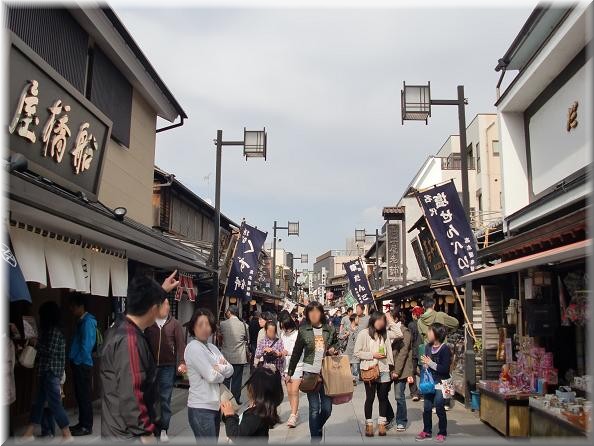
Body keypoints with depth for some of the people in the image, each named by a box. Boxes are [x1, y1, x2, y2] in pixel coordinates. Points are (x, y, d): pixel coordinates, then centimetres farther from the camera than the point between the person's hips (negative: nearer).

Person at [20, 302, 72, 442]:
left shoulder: (54, 330, -14)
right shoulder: (49, 329, 15)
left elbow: (50, 350, -19)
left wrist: (36, 343, -8)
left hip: (51, 371, -10)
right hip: (46, 371, 10)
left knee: (54, 402, -6)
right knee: (39, 401, 14)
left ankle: (67, 435, 0)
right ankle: (28, 434, 23)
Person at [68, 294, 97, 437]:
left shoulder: (87, 321, -14)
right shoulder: (81, 321, 15)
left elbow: (87, 345, -19)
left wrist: (77, 361, -13)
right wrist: (74, 360, 14)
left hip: (83, 365, -9)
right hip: (78, 364, 9)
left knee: (84, 396, -4)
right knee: (79, 395, 14)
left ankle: (87, 426, 2)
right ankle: (82, 423, 23)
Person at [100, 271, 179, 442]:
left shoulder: (119, 329, 5)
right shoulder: (130, 340, -26)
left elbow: (144, 304, 28)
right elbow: (130, 394, -29)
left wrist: (162, 291, 39)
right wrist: (145, 433, -22)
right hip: (129, 435, -9)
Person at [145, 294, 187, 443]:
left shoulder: (174, 324, 0)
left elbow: (180, 344, -2)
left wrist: (182, 362, -13)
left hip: (167, 367, 0)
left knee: (165, 399, 5)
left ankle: (163, 430, 16)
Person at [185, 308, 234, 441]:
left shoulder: (212, 347, 11)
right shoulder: (193, 347, -14)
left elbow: (230, 370, 5)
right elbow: (211, 376, -19)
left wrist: (219, 367, -13)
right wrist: (222, 373, 0)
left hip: (215, 405, 8)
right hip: (201, 408, -8)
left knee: (213, 441, 15)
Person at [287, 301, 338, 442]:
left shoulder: (330, 329, 0)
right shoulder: (303, 330, -2)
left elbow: (336, 345, 16)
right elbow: (296, 353, 4)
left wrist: (334, 349, -8)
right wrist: (290, 373, 5)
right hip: (310, 372, -2)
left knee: (327, 409, 5)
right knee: (314, 408, -1)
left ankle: (317, 428, 36)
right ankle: (315, 439, 12)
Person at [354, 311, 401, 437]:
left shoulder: (384, 333, 9)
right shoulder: (363, 333, -7)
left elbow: (399, 334, 0)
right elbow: (357, 353, -8)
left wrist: (390, 321, 0)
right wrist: (372, 355, -16)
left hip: (384, 370, 4)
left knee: (383, 397, 11)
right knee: (370, 398, 5)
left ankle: (381, 423, 21)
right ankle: (369, 424, 16)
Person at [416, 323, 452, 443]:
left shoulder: (445, 349, -14)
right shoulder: (428, 346, 4)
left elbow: (445, 369, -18)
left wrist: (430, 363, -18)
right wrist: (424, 364, -3)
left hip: (441, 383, -5)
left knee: (439, 408, 1)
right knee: (427, 408, 10)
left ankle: (442, 433, 17)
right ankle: (426, 431, 24)